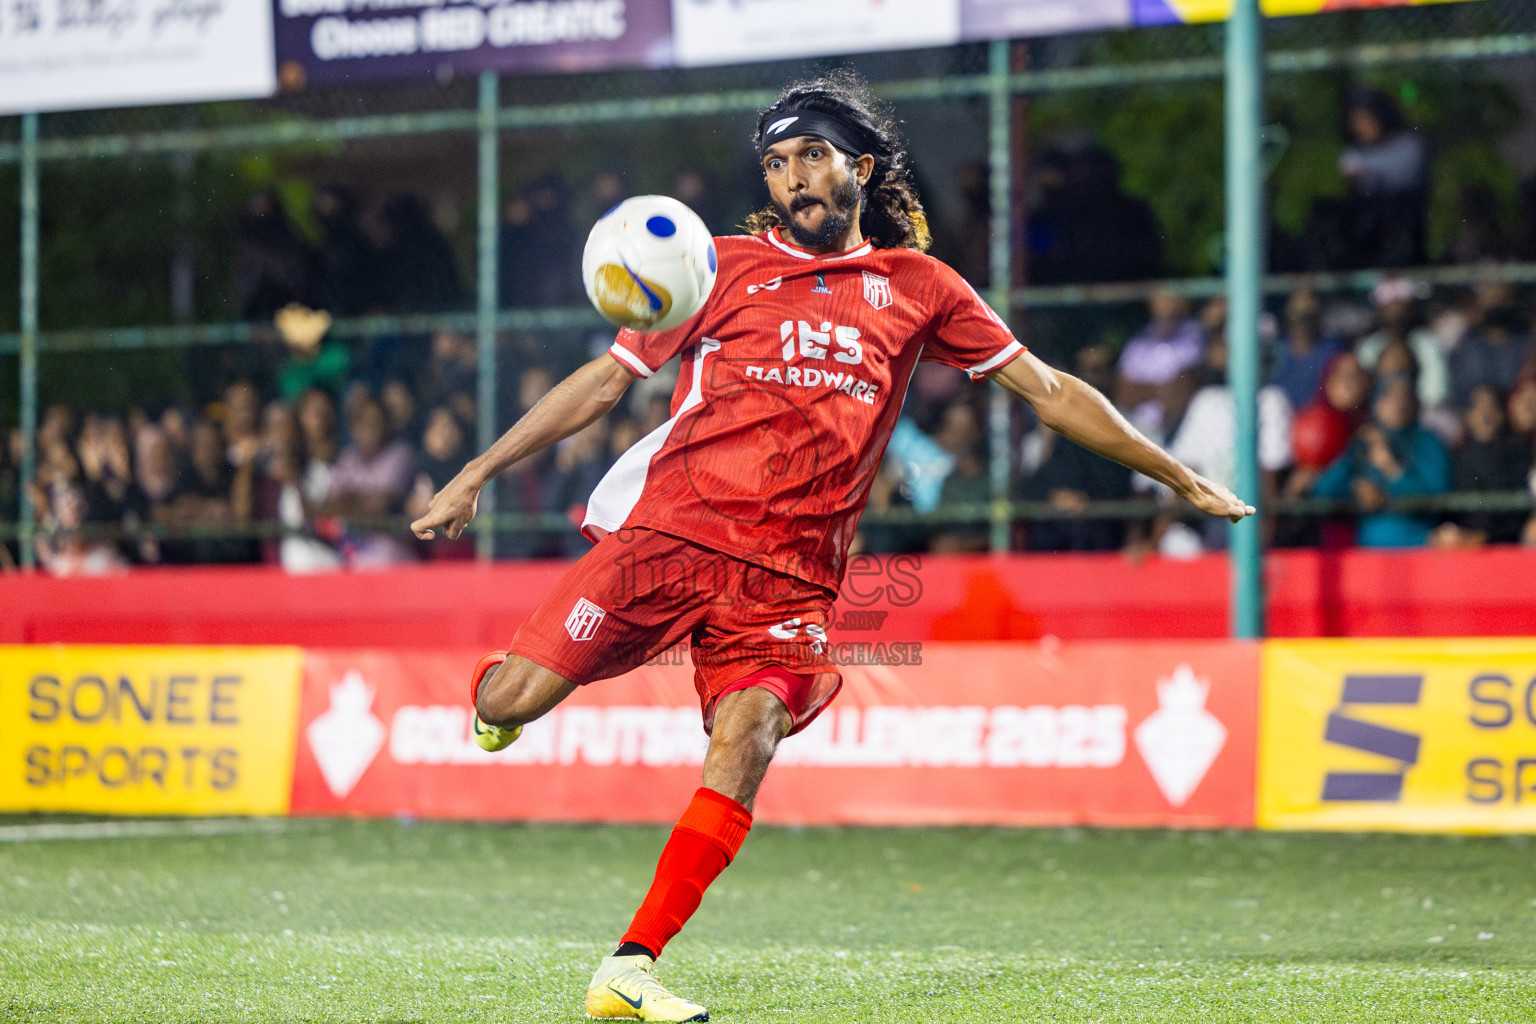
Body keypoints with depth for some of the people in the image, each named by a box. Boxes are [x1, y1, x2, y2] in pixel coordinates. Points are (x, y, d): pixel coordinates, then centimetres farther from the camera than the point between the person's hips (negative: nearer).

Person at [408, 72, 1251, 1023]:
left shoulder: (919, 288, 14)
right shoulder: (725, 265, 12)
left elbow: (1049, 390, 18)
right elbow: (605, 379, 15)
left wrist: (1183, 479, 18)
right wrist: (476, 475, 11)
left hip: (789, 575, 1)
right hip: (668, 529, 0)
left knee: (747, 736, -25)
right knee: (511, 701, -14)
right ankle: (495, 678, 26)